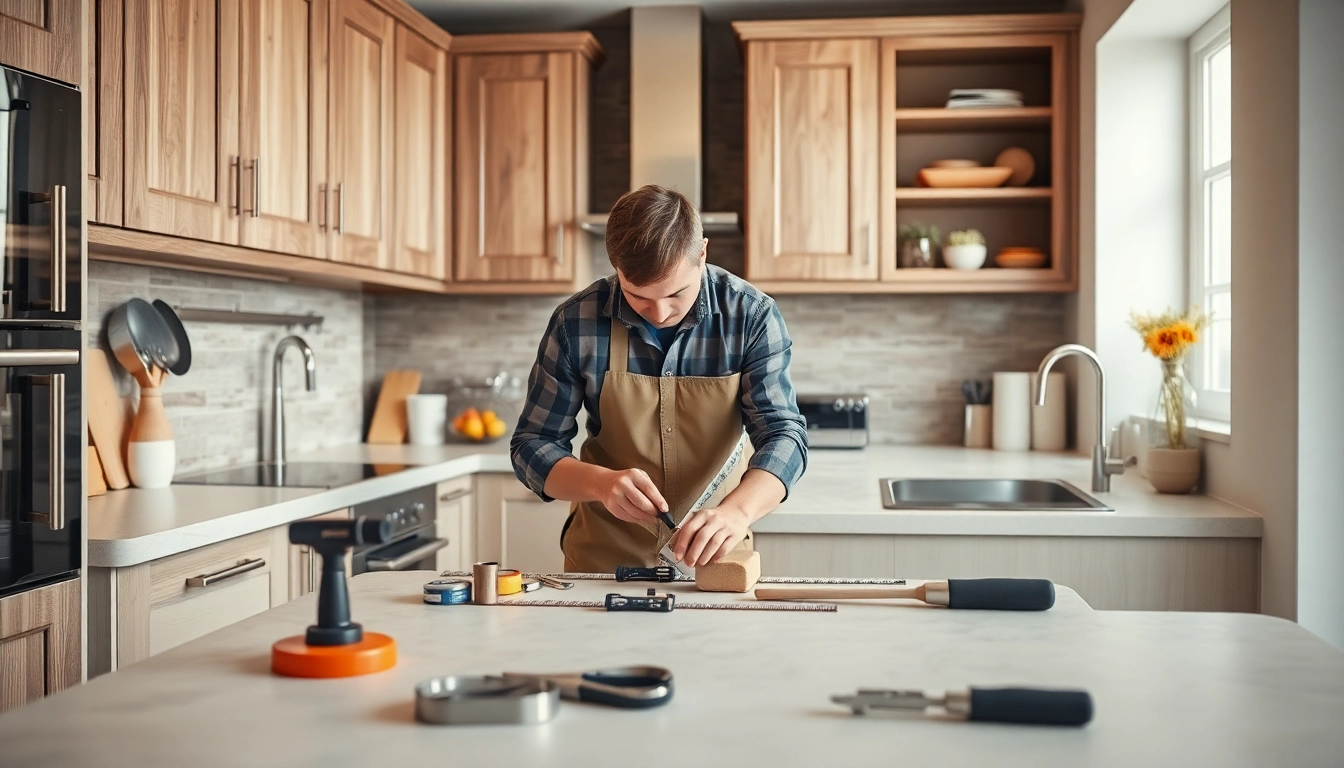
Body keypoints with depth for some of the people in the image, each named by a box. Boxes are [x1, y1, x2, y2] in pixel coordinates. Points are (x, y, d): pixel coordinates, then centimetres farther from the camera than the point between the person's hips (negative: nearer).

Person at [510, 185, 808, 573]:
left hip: (713, 556, 0)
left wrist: (737, 511, -34)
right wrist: (601, 483, -23)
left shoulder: (752, 316, -9)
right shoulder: (576, 323, -9)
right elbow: (532, 444, -2)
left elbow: (783, 434, -13)